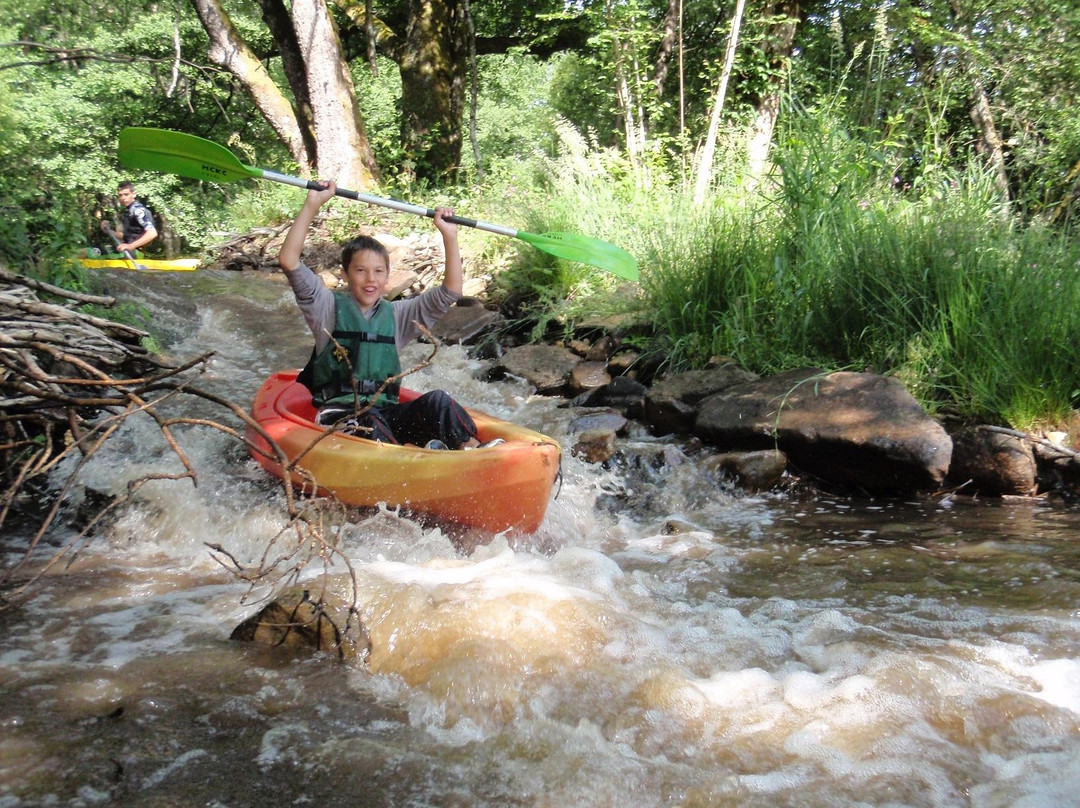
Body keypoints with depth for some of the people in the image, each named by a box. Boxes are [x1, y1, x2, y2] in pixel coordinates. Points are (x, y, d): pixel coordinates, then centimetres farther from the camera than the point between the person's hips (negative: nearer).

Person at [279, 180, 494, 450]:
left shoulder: (397, 315, 16)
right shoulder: (330, 308, 6)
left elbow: (450, 292, 10)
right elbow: (288, 260, -5)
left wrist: (449, 236, 2)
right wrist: (312, 205, -7)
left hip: (387, 414, 3)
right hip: (338, 415, -3)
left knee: (437, 400, -23)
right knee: (370, 419, -35)